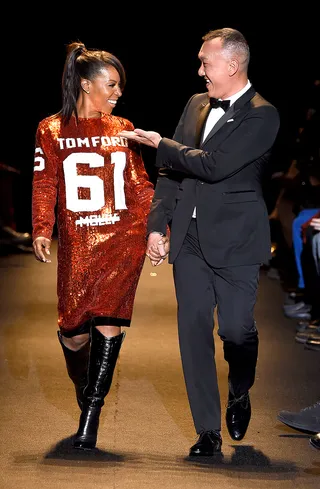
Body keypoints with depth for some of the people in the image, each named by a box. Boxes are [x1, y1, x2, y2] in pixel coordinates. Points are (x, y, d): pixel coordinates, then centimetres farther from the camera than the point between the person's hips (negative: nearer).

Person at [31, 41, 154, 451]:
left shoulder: (123, 130, 12)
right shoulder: (51, 130, 6)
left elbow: (140, 184, 13)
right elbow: (44, 186, 1)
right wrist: (41, 232, -11)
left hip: (123, 238, 1)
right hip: (78, 243, -1)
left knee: (108, 319, -12)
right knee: (73, 331, 1)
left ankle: (91, 414, -4)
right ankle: (85, 394, 31)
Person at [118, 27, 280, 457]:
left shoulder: (262, 116, -9)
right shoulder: (197, 105, 12)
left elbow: (214, 165, -19)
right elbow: (171, 171, 15)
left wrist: (159, 143, -9)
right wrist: (157, 225, 7)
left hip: (235, 242, -5)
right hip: (190, 240, 5)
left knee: (236, 328, -6)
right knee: (193, 331, 2)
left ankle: (240, 394, 28)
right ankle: (208, 432, 9)